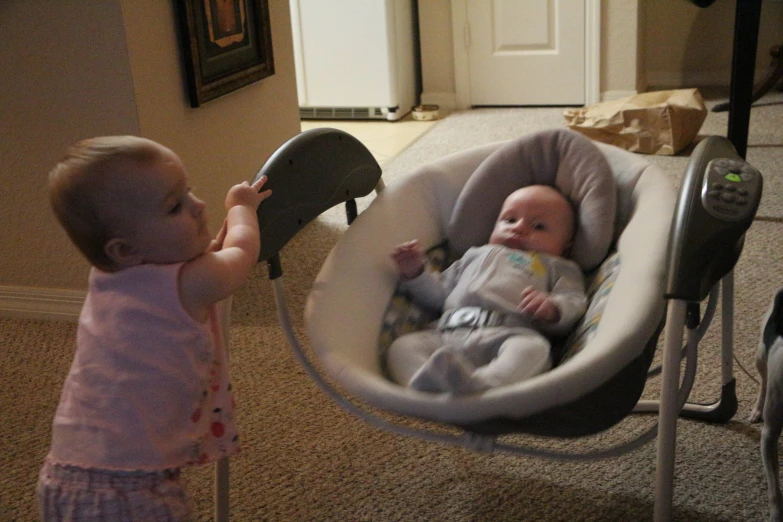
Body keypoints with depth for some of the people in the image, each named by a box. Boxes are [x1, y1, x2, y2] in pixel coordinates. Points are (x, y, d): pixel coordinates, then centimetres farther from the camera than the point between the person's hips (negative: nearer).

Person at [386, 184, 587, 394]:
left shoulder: (556, 267, 28)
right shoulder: (476, 255, 38)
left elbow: (573, 303, 10)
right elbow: (437, 292, 38)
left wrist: (552, 308, -12)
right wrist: (414, 272, 22)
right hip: (448, 336, 4)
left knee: (534, 347, -37)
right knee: (402, 345, -19)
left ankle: (481, 383, -61)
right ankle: (425, 386, -45)